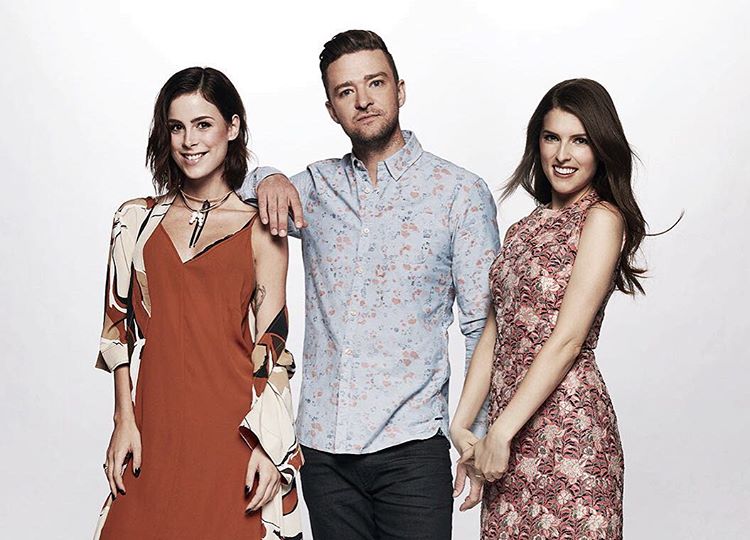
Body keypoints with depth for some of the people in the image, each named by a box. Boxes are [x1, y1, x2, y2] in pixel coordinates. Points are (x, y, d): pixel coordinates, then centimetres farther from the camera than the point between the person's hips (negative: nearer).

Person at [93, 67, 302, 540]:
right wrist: (124, 421, 2)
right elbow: (121, 328, 9)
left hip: (234, 433, -2)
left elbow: (273, 346, -2)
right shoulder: (137, 221, 8)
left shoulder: (260, 229, 0)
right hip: (155, 433, 2)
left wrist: (269, 446, -8)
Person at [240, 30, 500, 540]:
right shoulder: (316, 186, 9)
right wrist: (268, 179, -4)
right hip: (322, 445, 3)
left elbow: (484, 327, -1)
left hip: (411, 445, -3)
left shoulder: (460, 191, 0)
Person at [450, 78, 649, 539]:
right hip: (513, 432, 7)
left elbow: (567, 340, -14)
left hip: (566, 426, -6)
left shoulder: (602, 219, -7)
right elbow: (494, 333, 11)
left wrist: (501, 432, -15)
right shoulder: (527, 228, 15)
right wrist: (461, 424, 3)